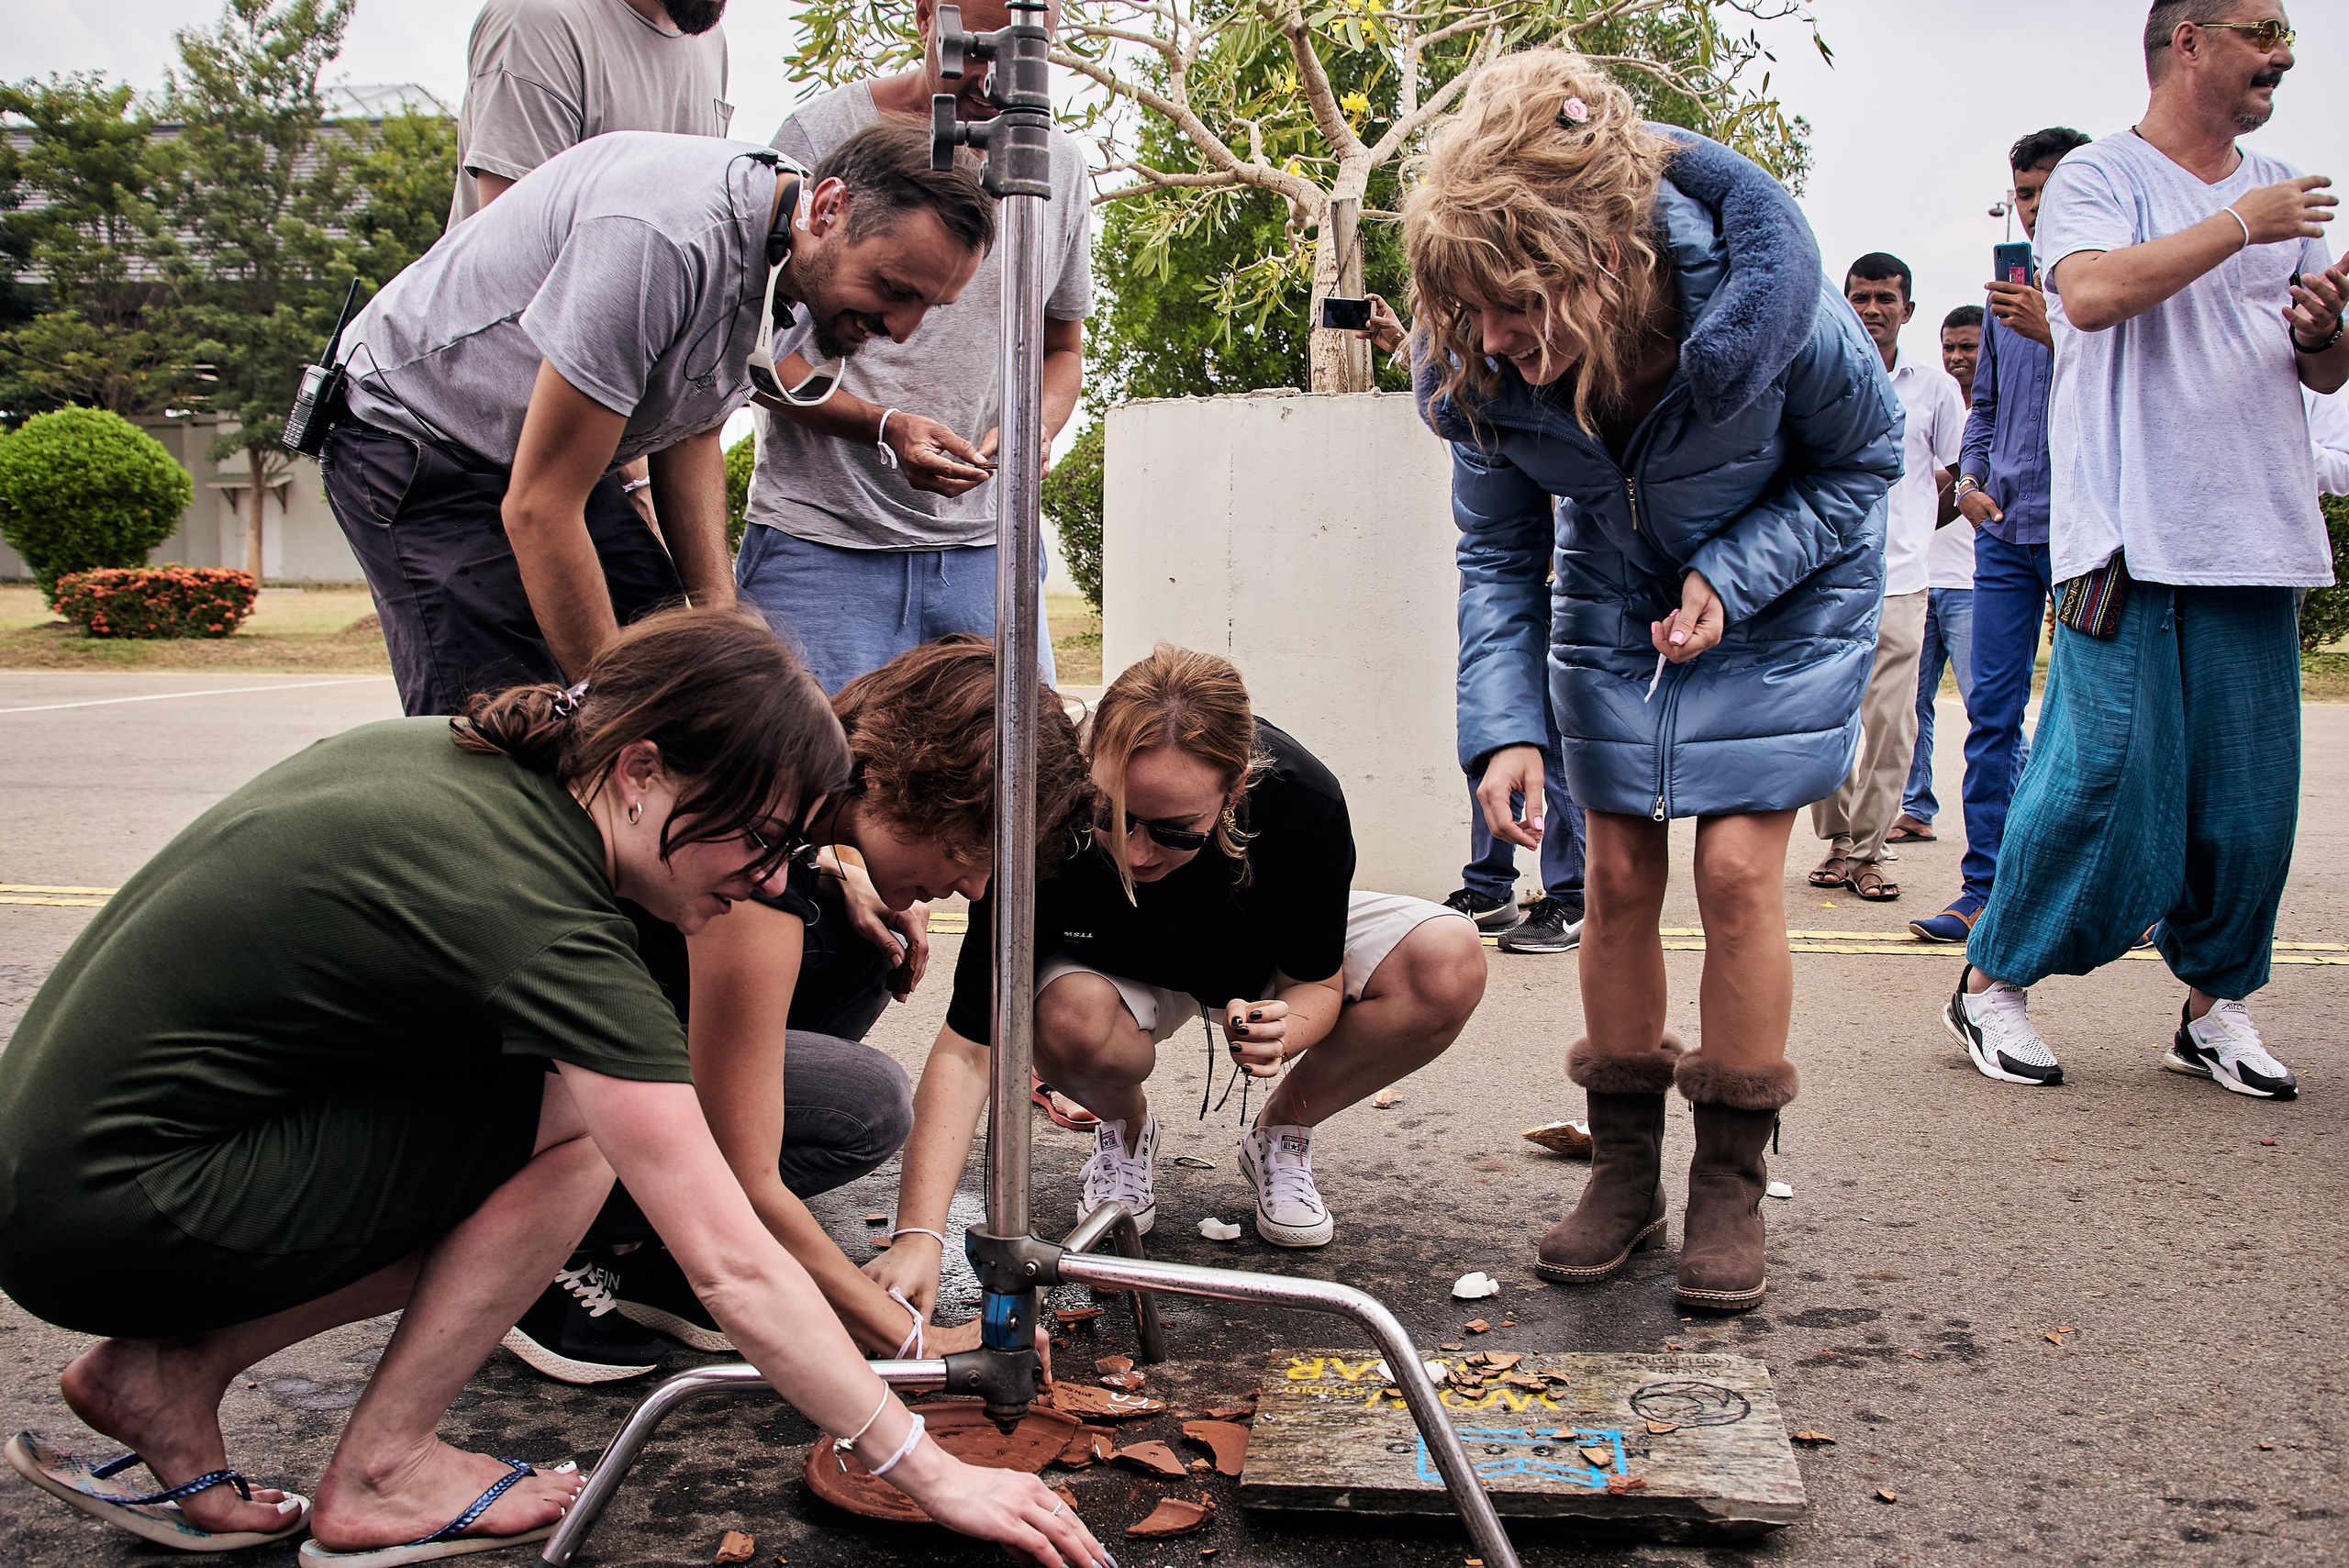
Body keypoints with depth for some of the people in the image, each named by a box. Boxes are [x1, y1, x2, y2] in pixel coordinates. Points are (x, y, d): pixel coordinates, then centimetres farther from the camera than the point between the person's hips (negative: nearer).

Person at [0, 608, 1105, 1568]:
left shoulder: (440, 752, 1)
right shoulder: (547, 927, -24)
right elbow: (734, 1271, -24)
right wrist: (930, 1473, -17)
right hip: (102, 1225, -9)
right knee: (576, 1124, -15)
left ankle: (169, 1368, 9)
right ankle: (382, 1475, -1)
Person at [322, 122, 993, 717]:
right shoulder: (664, 237, -35)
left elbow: (691, 434, 6)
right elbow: (537, 508, -31)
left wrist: (719, 608, -7)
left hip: (551, 454, 8)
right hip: (413, 437, -8)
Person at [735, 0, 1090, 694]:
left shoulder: (1061, 162, 10)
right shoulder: (823, 135, -4)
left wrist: (1037, 426, -4)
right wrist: (884, 427, -19)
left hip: (983, 543, 4)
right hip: (822, 541, -3)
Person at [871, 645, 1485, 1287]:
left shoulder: (1304, 801, -35)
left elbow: (1316, 980, -17)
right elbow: (967, 1049, -37)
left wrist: (1285, 1029, -42)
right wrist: (920, 1235, -47)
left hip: (1266, 970, 2)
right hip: (1120, 969, -1)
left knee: (1451, 963, -24)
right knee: (1068, 1019, -38)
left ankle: (1282, 1133, 3)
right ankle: (1126, 1129, 2)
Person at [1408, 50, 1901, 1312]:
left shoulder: (1768, 303, -34)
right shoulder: (1483, 363, -25)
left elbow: (1864, 460, -13)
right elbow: (1498, 554, -10)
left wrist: (1731, 578, -26)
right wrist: (1505, 724, -23)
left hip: (1784, 595, -3)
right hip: (1616, 601, 3)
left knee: (1736, 866, -10)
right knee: (1619, 874, 2)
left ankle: (1730, 1185, 6)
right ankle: (1625, 1168, 16)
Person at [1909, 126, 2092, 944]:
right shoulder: (2010, 293, 17)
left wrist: (2054, 331, -19)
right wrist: (1970, 478, 9)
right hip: (2005, 529, 5)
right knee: (1992, 711, 2)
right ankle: (1984, 889, 5)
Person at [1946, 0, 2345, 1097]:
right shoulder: (2100, 175, 1)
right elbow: (2091, 292, -20)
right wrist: (2238, 226, -12)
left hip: (2261, 542, 6)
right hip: (2134, 539, -6)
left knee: (2250, 792, 6)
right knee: (2104, 779, -9)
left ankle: (2214, 1004, 20)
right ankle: (1992, 983, 6)